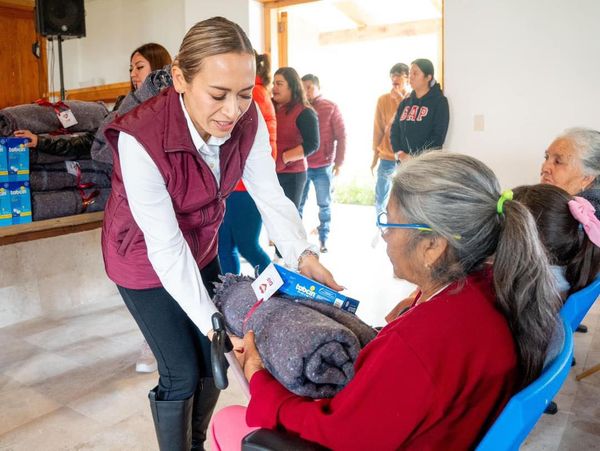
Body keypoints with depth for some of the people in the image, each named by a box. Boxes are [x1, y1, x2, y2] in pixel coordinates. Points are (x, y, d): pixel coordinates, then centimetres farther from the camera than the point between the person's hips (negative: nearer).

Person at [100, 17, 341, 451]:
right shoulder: (140, 138, -33)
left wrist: (303, 255, -32)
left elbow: (270, 195, -16)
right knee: (182, 373, 0)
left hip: (201, 246, 5)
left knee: (215, 360, 12)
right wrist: (212, 321, -31)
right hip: (146, 257, -5)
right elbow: (166, 246, -31)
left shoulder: (248, 120, -19)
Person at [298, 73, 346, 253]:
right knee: (297, 204, 6)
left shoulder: (331, 108, 0)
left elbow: (341, 136, 0)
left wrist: (339, 162, -5)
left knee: (324, 205, 8)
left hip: (323, 166, -1)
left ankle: (323, 239, 20)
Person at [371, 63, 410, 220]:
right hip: (387, 157, 2)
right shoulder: (383, 100, 4)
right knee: (380, 198, 5)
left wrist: (402, 101, -12)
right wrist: (375, 156, 8)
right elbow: (378, 129, 7)